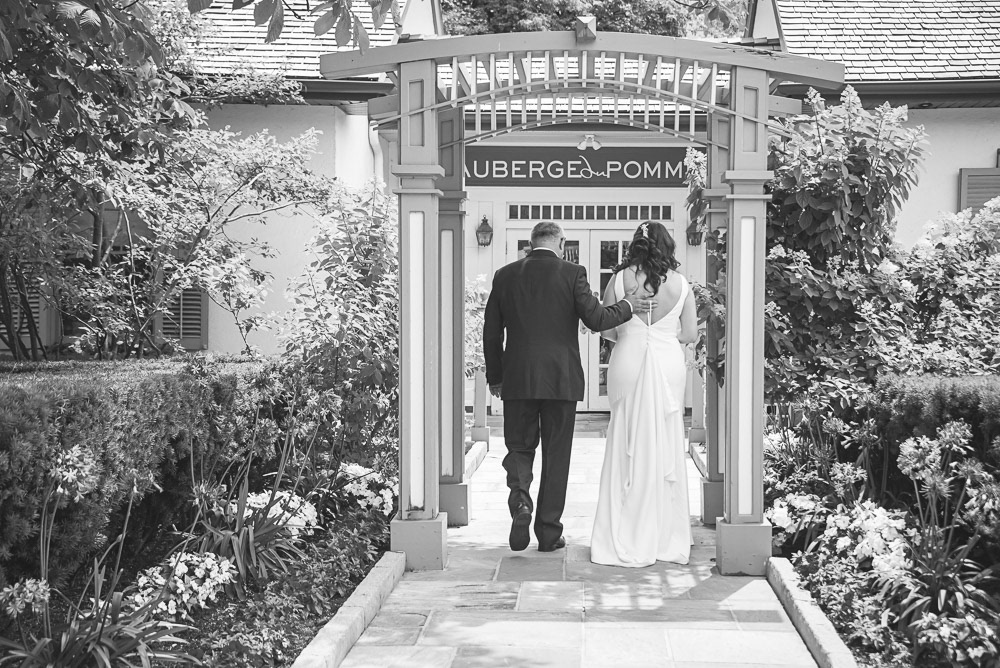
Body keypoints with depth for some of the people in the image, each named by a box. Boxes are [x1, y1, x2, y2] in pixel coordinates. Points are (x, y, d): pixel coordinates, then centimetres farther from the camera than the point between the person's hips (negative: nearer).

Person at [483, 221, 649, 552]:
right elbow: (596, 319, -11)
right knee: (556, 456, 8)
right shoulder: (572, 273, -4)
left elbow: (491, 332, 7)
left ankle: (520, 499, -14)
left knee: (519, 447, 14)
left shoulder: (505, 275, 5)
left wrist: (495, 377, 17)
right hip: (561, 379, -2)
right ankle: (549, 532, 12)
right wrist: (627, 306, 7)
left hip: (517, 379, 2)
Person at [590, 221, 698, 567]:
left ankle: (625, 539, 10)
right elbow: (689, 333, 2)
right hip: (669, 366, 1)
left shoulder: (619, 279, -3)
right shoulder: (680, 283, -1)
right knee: (665, 448, 8)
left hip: (628, 363, 0)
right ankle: (666, 537, 14)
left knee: (628, 448, 6)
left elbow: (605, 328, -1)